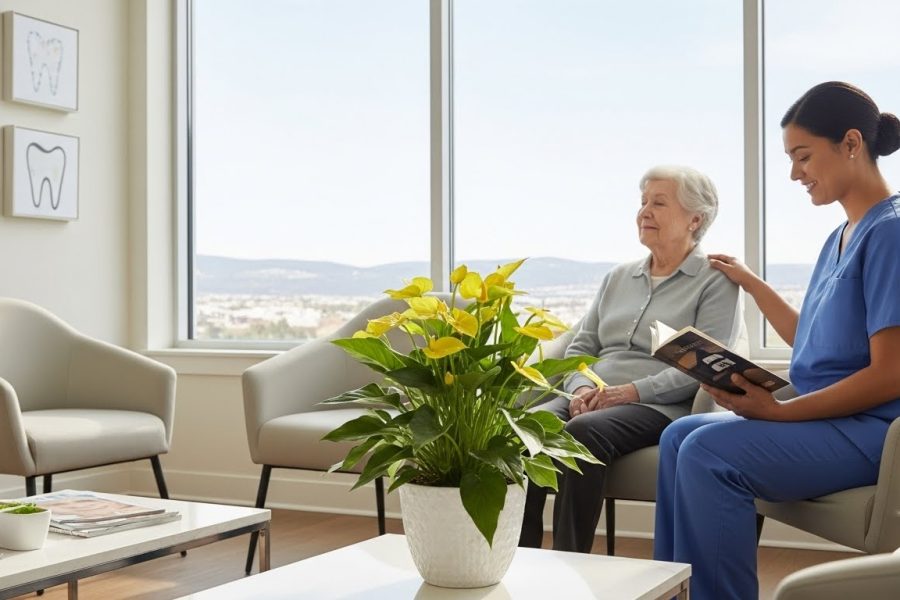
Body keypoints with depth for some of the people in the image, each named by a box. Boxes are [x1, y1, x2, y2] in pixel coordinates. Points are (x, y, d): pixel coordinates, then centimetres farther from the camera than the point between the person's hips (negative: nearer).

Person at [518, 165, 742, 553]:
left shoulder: (715, 281, 6)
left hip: (659, 406, -5)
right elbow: (581, 345, 20)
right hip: (592, 401, 5)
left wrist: (632, 391, -18)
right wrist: (582, 387, -3)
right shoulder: (617, 278, 25)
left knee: (583, 432, -36)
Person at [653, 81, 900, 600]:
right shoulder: (840, 239, 14)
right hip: (829, 416, 10)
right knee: (680, 436, 5)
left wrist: (779, 411, -21)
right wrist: (749, 281, 24)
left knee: (709, 454, -25)